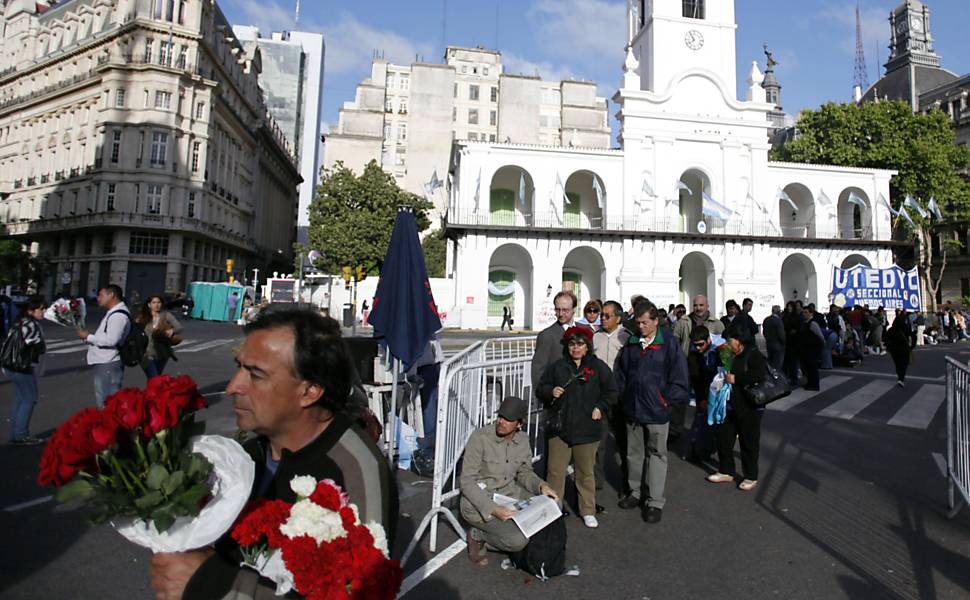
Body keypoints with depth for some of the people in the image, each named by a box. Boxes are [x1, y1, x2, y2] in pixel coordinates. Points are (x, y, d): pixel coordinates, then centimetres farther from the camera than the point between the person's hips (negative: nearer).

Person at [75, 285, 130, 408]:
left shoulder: (118, 315, -17)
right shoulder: (113, 313, 17)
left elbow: (111, 340, -26)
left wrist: (88, 336, -15)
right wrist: (89, 337, 9)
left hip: (108, 365, -11)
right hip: (104, 363, 11)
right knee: (104, 400, 19)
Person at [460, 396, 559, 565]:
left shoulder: (523, 440, -3)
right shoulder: (480, 437, -21)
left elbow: (525, 472, 12)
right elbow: (467, 481, -19)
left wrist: (541, 485, -9)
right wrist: (493, 509, -29)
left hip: (510, 494, 7)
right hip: (479, 501, -6)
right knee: (518, 540, -24)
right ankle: (477, 535, 4)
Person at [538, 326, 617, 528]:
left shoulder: (599, 367, 2)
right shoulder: (557, 367, 4)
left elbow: (611, 392, 9)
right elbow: (541, 388, 11)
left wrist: (600, 408, -4)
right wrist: (551, 392, -9)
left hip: (587, 429, -1)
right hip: (560, 427, 1)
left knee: (586, 472, 12)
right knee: (555, 471, 5)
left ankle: (588, 511, 27)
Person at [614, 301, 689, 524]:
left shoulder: (670, 344, -7)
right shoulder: (631, 344, 6)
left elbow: (679, 378, -7)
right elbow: (621, 373, 13)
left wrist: (666, 399, -7)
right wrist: (624, 397, 7)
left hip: (657, 412, -4)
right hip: (632, 410, 4)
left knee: (657, 454, 6)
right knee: (634, 453, 15)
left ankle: (655, 502, 16)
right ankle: (635, 493, 31)